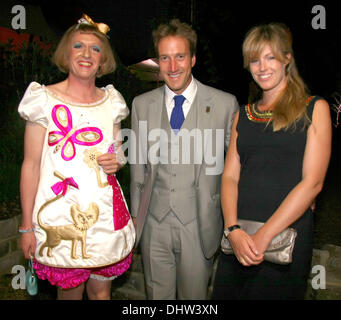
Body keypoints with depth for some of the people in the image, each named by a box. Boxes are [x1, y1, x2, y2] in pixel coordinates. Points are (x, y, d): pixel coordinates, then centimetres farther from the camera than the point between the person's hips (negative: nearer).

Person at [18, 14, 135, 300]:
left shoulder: (111, 101, 5)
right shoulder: (44, 100, -6)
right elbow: (31, 166, -5)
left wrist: (117, 161, -6)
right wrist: (27, 226, -5)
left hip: (105, 213, 3)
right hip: (60, 215, -3)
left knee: (101, 290, 15)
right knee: (70, 292, 12)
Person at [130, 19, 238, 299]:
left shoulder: (225, 104, -8)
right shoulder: (141, 104, 2)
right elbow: (139, 163, 8)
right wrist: (136, 213, 11)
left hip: (199, 224, -2)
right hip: (154, 224, 3)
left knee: (194, 293, 16)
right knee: (157, 292, 19)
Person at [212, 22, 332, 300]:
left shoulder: (314, 108, 1)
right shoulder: (244, 115, 12)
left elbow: (312, 181, -9)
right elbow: (230, 176, 5)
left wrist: (264, 235, -15)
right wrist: (233, 229, -11)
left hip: (287, 235, -3)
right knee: (226, 293, 12)